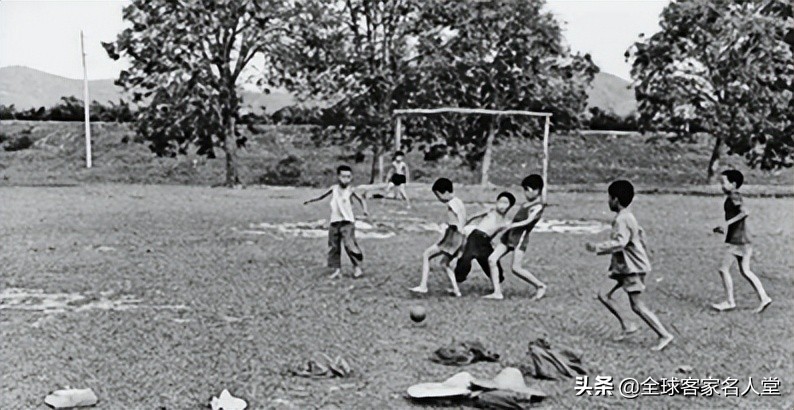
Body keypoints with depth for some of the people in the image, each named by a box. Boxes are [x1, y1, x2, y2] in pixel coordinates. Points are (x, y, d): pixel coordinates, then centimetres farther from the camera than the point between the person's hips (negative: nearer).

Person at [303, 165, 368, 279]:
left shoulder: (350, 190, -6)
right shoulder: (334, 189, 5)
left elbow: (361, 200, -2)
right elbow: (324, 195, 20)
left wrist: (365, 210, -18)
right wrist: (312, 200, 22)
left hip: (347, 222, -5)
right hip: (334, 221, 5)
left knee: (349, 244, -15)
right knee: (333, 246, 5)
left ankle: (357, 267, -4)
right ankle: (337, 268, 14)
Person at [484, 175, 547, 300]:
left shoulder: (538, 206, -13)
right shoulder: (529, 202, 14)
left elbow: (528, 221, -26)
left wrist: (512, 225, -36)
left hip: (520, 237, -9)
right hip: (509, 235, 9)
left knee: (516, 268, -12)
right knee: (491, 259, -2)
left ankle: (540, 286, 8)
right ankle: (497, 292, 0)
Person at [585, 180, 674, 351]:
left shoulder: (622, 219, -18)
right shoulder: (628, 216, 14)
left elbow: (619, 242, -29)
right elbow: (640, 234, 23)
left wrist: (597, 247, -24)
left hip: (632, 267, -10)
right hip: (626, 266, 10)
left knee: (637, 305, -9)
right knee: (604, 295, 10)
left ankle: (664, 335, -5)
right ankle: (626, 325, 14)